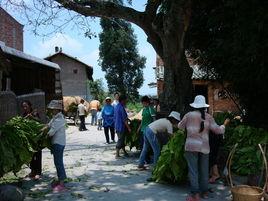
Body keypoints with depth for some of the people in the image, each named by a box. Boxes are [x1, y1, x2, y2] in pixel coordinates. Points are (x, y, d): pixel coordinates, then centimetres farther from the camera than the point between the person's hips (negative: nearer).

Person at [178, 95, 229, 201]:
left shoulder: (189, 115, -3)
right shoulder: (208, 117, 2)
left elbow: (180, 126, 11)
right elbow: (218, 130, 2)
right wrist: (224, 124, 22)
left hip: (192, 146, -3)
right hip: (204, 146, 3)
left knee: (193, 170, -1)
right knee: (204, 170, 13)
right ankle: (205, 192, 24)